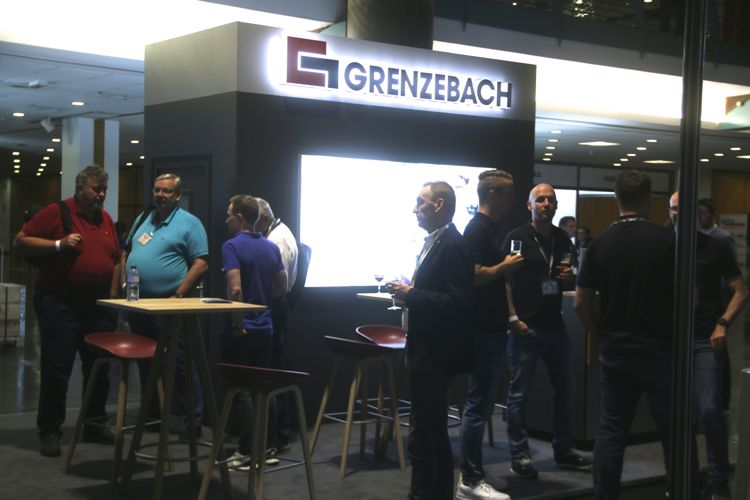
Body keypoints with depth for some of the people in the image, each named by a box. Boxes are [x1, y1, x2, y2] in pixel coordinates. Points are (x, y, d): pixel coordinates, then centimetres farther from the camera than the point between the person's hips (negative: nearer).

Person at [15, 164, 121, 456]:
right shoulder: (56, 212, -5)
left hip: (99, 305, 6)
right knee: (56, 370, -2)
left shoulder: (105, 219, 13)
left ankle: (94, 424, 24)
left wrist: (113, 296, 10)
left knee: (99, 367, 11)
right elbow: (21, 241, -8)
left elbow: (116, 260, 19)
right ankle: (50, 431, 8)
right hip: (59, 304, -6)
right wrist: (59, 244, -19)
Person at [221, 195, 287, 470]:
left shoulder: (232, 246, -14)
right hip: (265, 328, 6)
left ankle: (248, 452, -2)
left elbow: (235, 289, -23)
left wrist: (238, 323, -14)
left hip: (241, 331, -6)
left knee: (241, 390, -1)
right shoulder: (272, 248, 7)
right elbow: (281, 288, 11)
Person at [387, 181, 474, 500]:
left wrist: (411, 294, -21)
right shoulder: (434, 242, 14)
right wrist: (408, 293, 5)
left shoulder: (452, 245, -16)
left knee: (422, 438, -7)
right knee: (434, 434, 18)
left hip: (436, 355, -11)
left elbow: (458, 301, -23)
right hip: (427, 353, 11)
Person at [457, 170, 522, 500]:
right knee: (479, 405, -6)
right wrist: (504, 267, -13)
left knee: (481, 404, 13)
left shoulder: (491, 229, 16)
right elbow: (472, 276, -24)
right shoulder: (477, 229, -14)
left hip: (491, 329, 10)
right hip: (483, 332, -10)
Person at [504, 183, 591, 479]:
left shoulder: (563, 239, 12)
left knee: (564, 390, 12)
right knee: (519, 393, 1)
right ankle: (519, 455, 9)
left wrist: (568, 277, -2)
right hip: (525, 327, -6)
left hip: (555, 326, 6)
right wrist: (513, 318, -14)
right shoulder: (517, 238, -4)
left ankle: (563, 451, 25)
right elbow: (503, 281, -7)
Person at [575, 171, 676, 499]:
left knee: (611, 432, 8)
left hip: (614, 351, 3)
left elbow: (581, 302, 1)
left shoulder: (601, 243, 0)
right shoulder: (667, 239, -9)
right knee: (672, 431, 7)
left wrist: (601, 337, 12)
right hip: (658, 349, -3)